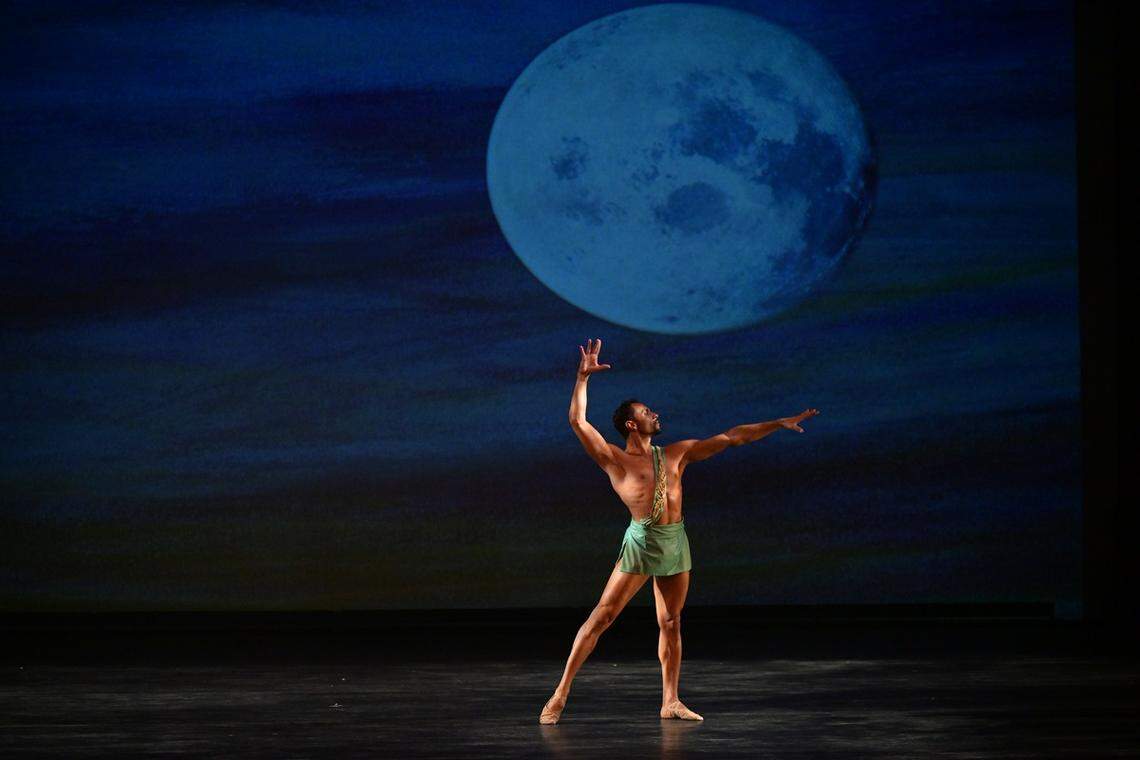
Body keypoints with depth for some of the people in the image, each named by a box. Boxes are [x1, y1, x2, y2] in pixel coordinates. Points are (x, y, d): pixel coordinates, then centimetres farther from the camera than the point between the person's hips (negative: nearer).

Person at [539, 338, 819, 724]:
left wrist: (779, 424, 11)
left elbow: (732, 438, 13)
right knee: (601, 617, -7)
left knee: (671, 623, 8)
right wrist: (583, 378, -13)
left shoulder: (677, 453, 13)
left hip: (676, 544, 5)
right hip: (640, 543, -5)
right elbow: (578, 421, -9)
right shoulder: (614, 459, 0)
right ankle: (561, 694, -6)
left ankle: (670, 701, 14)